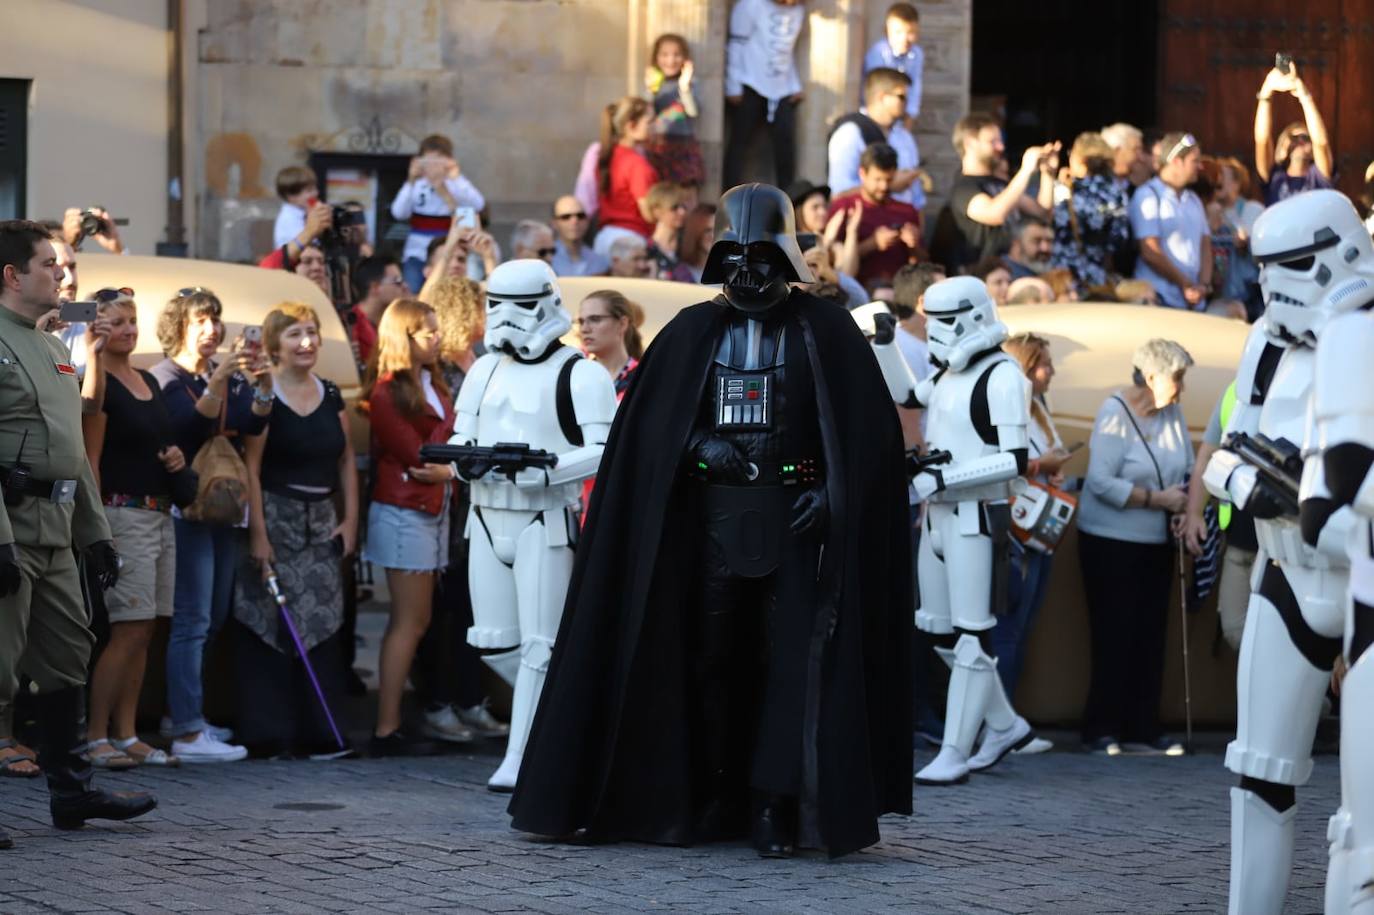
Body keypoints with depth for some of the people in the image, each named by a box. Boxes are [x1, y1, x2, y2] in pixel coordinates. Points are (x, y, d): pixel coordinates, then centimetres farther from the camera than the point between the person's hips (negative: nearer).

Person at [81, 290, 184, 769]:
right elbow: (91, 459, -11)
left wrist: (176, 458, 7)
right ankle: (95, 737, -7)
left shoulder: (149, 382, 17)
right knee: (128, 630, -11)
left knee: (143, 631, 7)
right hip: (124, 512, -8)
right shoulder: (99, 385, -7)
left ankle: (126, 735, 11)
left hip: (160, 514, 8)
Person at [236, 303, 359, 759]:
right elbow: (251, 467, -11)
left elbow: (346, 461, 16)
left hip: (321, 522, 5)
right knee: (269, 625, -6)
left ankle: (318, 731, 6)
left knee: (321, 626, 2)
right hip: (276, 518, -5)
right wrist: (258, 533, -16)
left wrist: (350, 520, 7)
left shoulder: (331, 396, 11)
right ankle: (266, 733, -3)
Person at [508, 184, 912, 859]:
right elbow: (645, 423, 6)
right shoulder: (692, 333, 9)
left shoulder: (826, 332, 2)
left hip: (795, 519, -3)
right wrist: (700, 444, -12)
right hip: (713, 518, 3)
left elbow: (868, 429, -2)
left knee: (794, 660, -8)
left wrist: (833, 490, -15)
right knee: (713, 656, 5)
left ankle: (775, 809, -7)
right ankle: (717, 798, 15)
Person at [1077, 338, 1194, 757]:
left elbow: (1187, 471, 9)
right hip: (1111, 543, -6)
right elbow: (1102, 482, -21)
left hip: (1157, 543, 6)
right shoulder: (1115, 413, -14)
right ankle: (1101, 730, 6)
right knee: (1114, 638, -3)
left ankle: (1142, 730, 9)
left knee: (1150, 637, 5)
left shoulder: (1172, 413, 4)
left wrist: (1184, 510, -10)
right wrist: (1158, 499, -20)